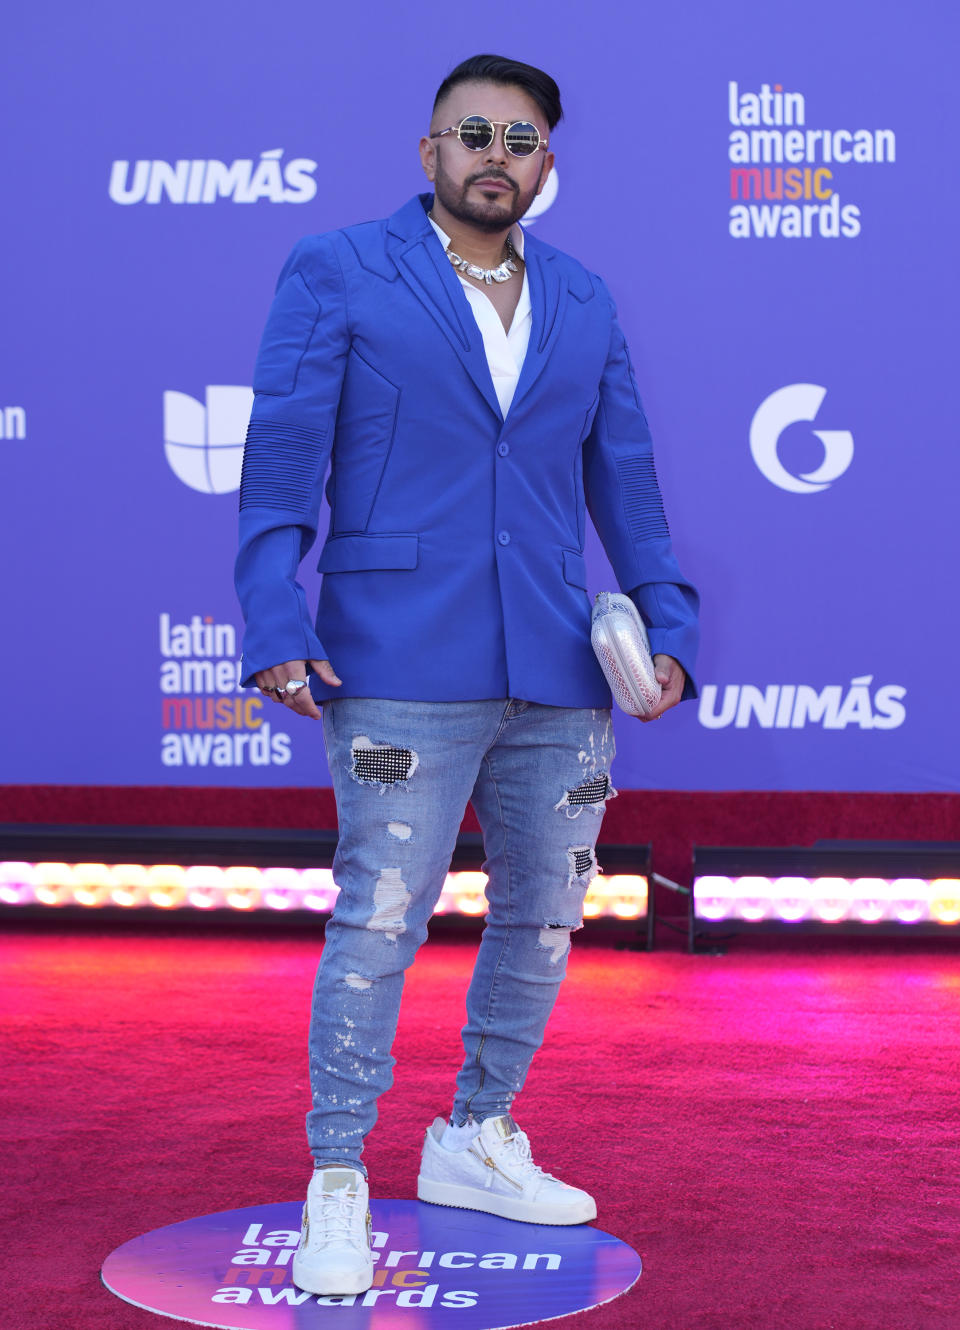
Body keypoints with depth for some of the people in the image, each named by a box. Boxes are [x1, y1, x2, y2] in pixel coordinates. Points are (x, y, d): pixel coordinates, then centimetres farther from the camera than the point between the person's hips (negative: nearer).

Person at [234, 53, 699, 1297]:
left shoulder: (583, 303, 15)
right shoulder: (335, 273, 2)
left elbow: (624, 481, 16)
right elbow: (281, 461, -4)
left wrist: (667, 625, 6)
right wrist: (276, 627, -13)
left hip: (559, 676, 5)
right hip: (402, 668, -5)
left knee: (541, 918, 12)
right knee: (379, 923, -6)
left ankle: (474, 1142, 29)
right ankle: (336, 1187, 5)